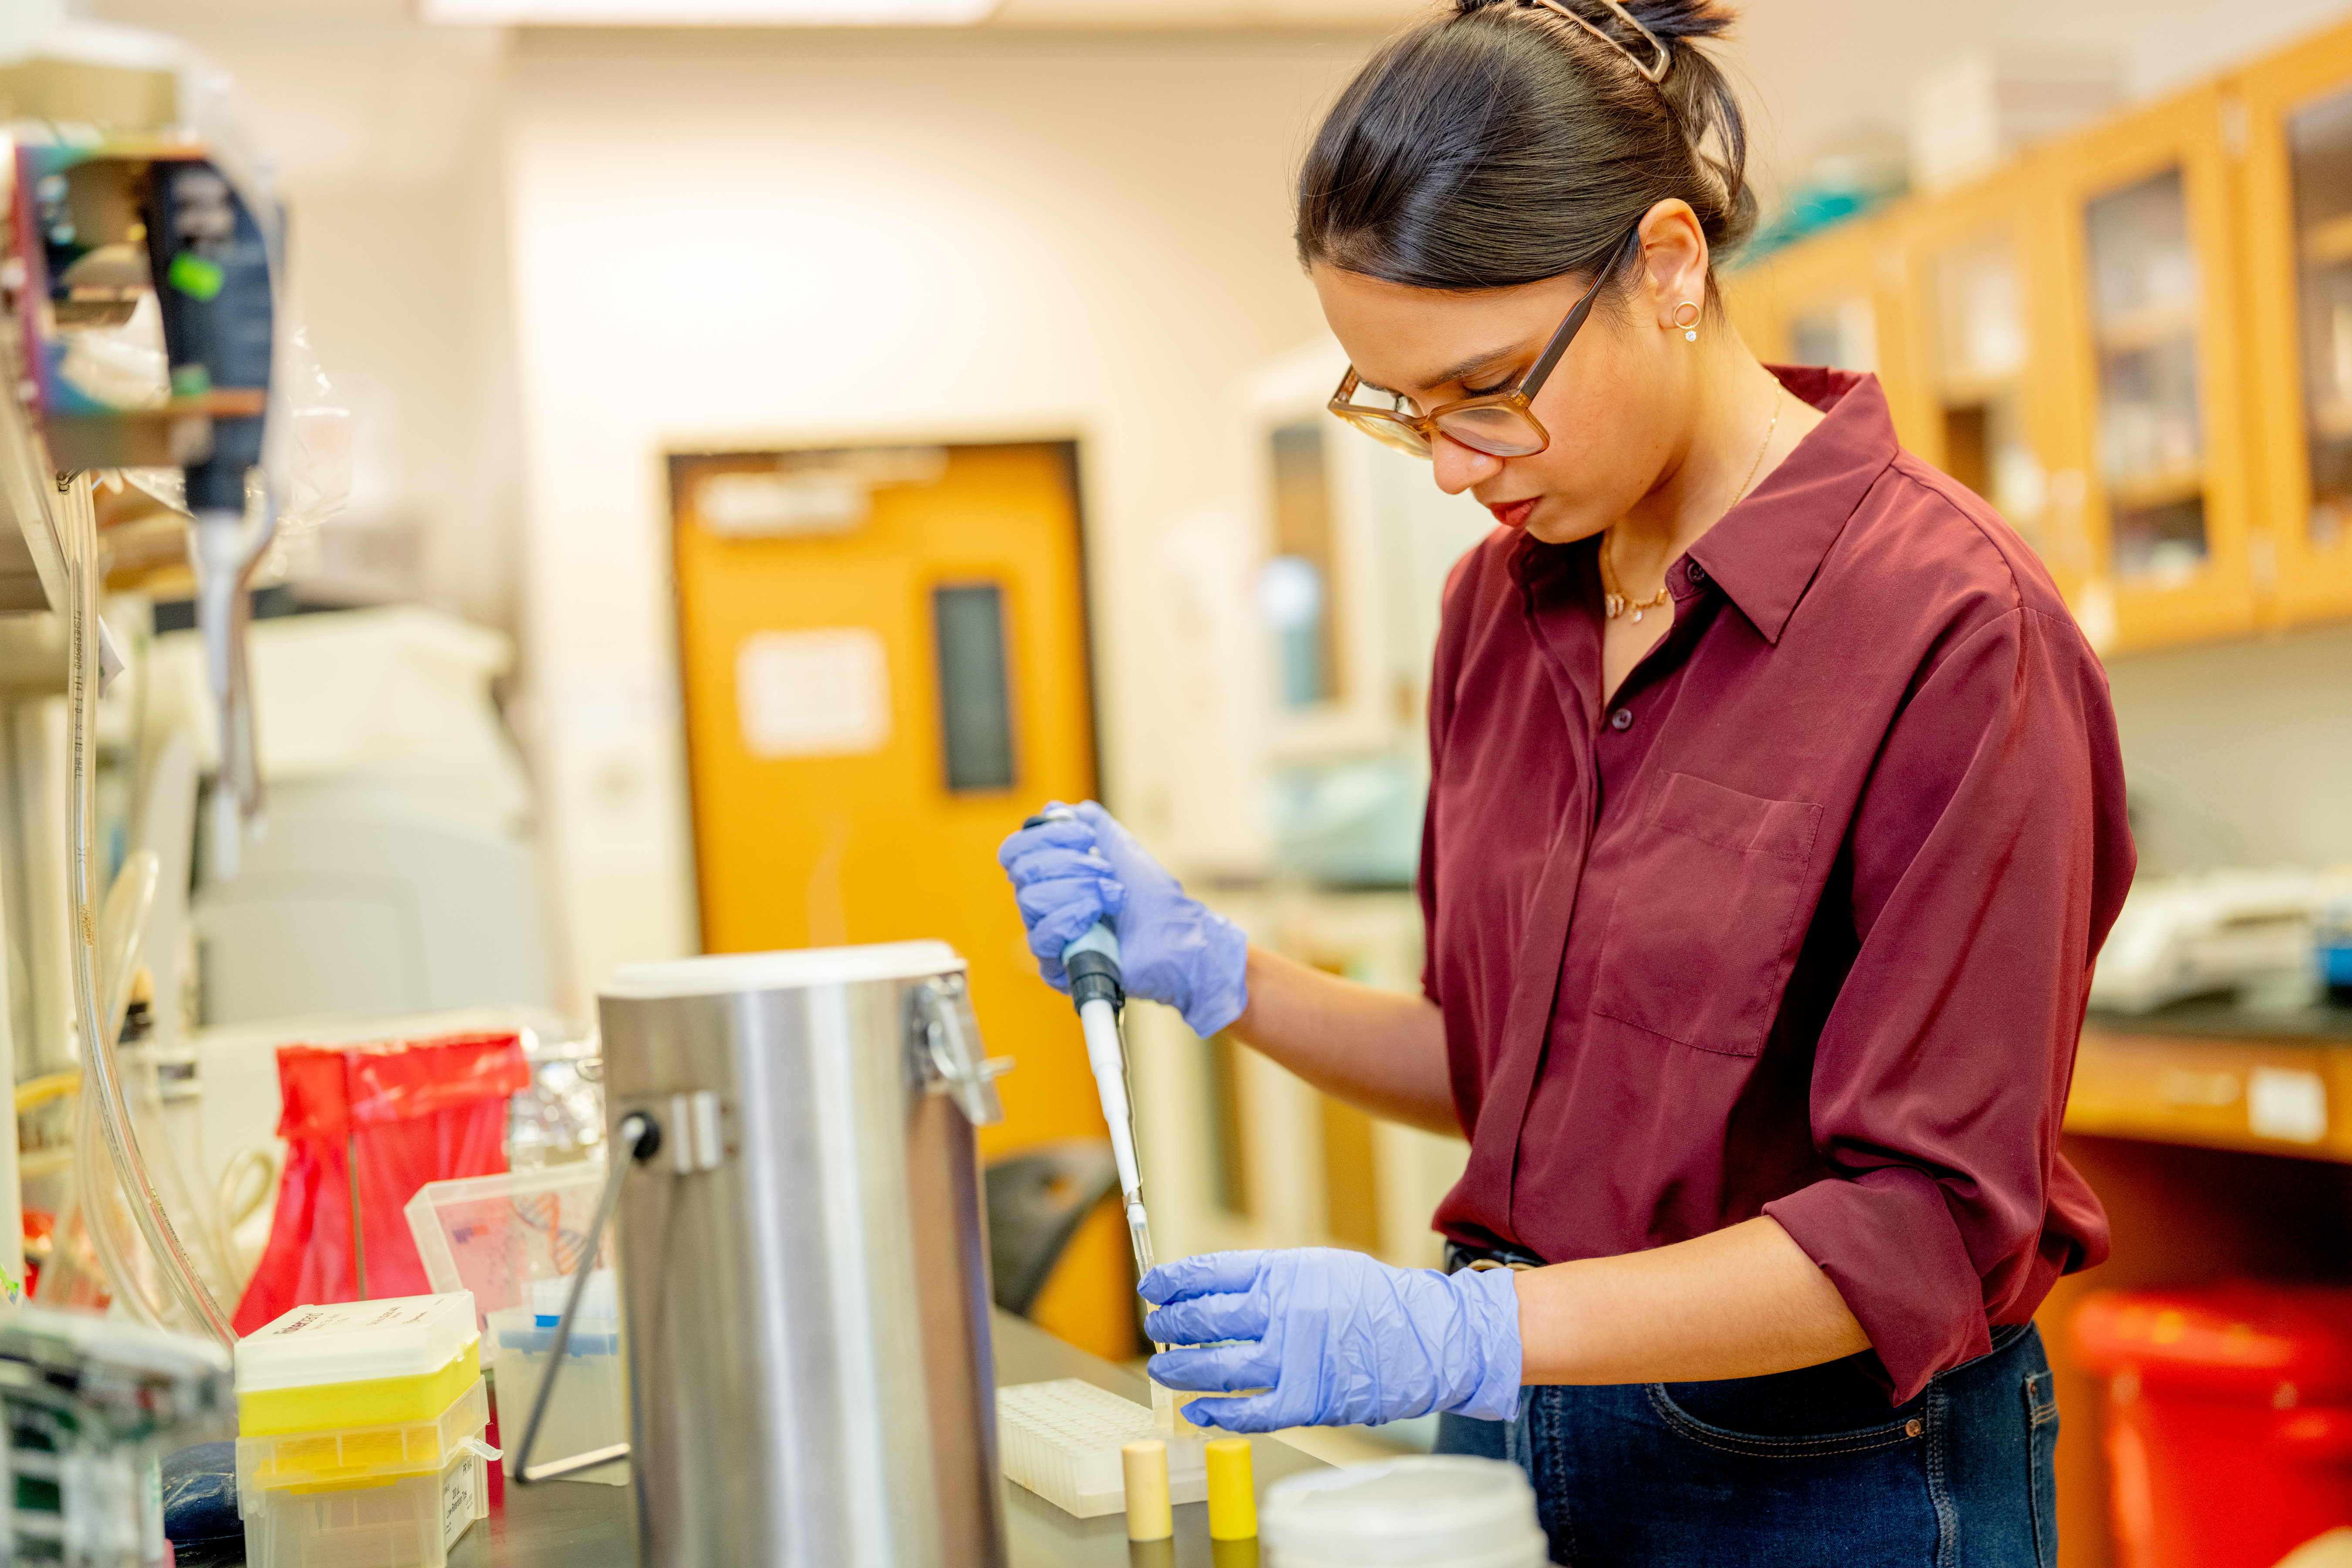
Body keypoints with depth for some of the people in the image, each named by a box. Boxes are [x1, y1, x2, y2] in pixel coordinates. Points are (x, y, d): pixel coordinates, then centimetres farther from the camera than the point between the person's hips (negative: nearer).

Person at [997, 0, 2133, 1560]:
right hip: (1518, 1436, 6)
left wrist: (1471, 1332, -28)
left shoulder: (1952, 624, -19)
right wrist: (1215, 971, -4)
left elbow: (1925, 1224, -20)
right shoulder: (1502, 602, 2)